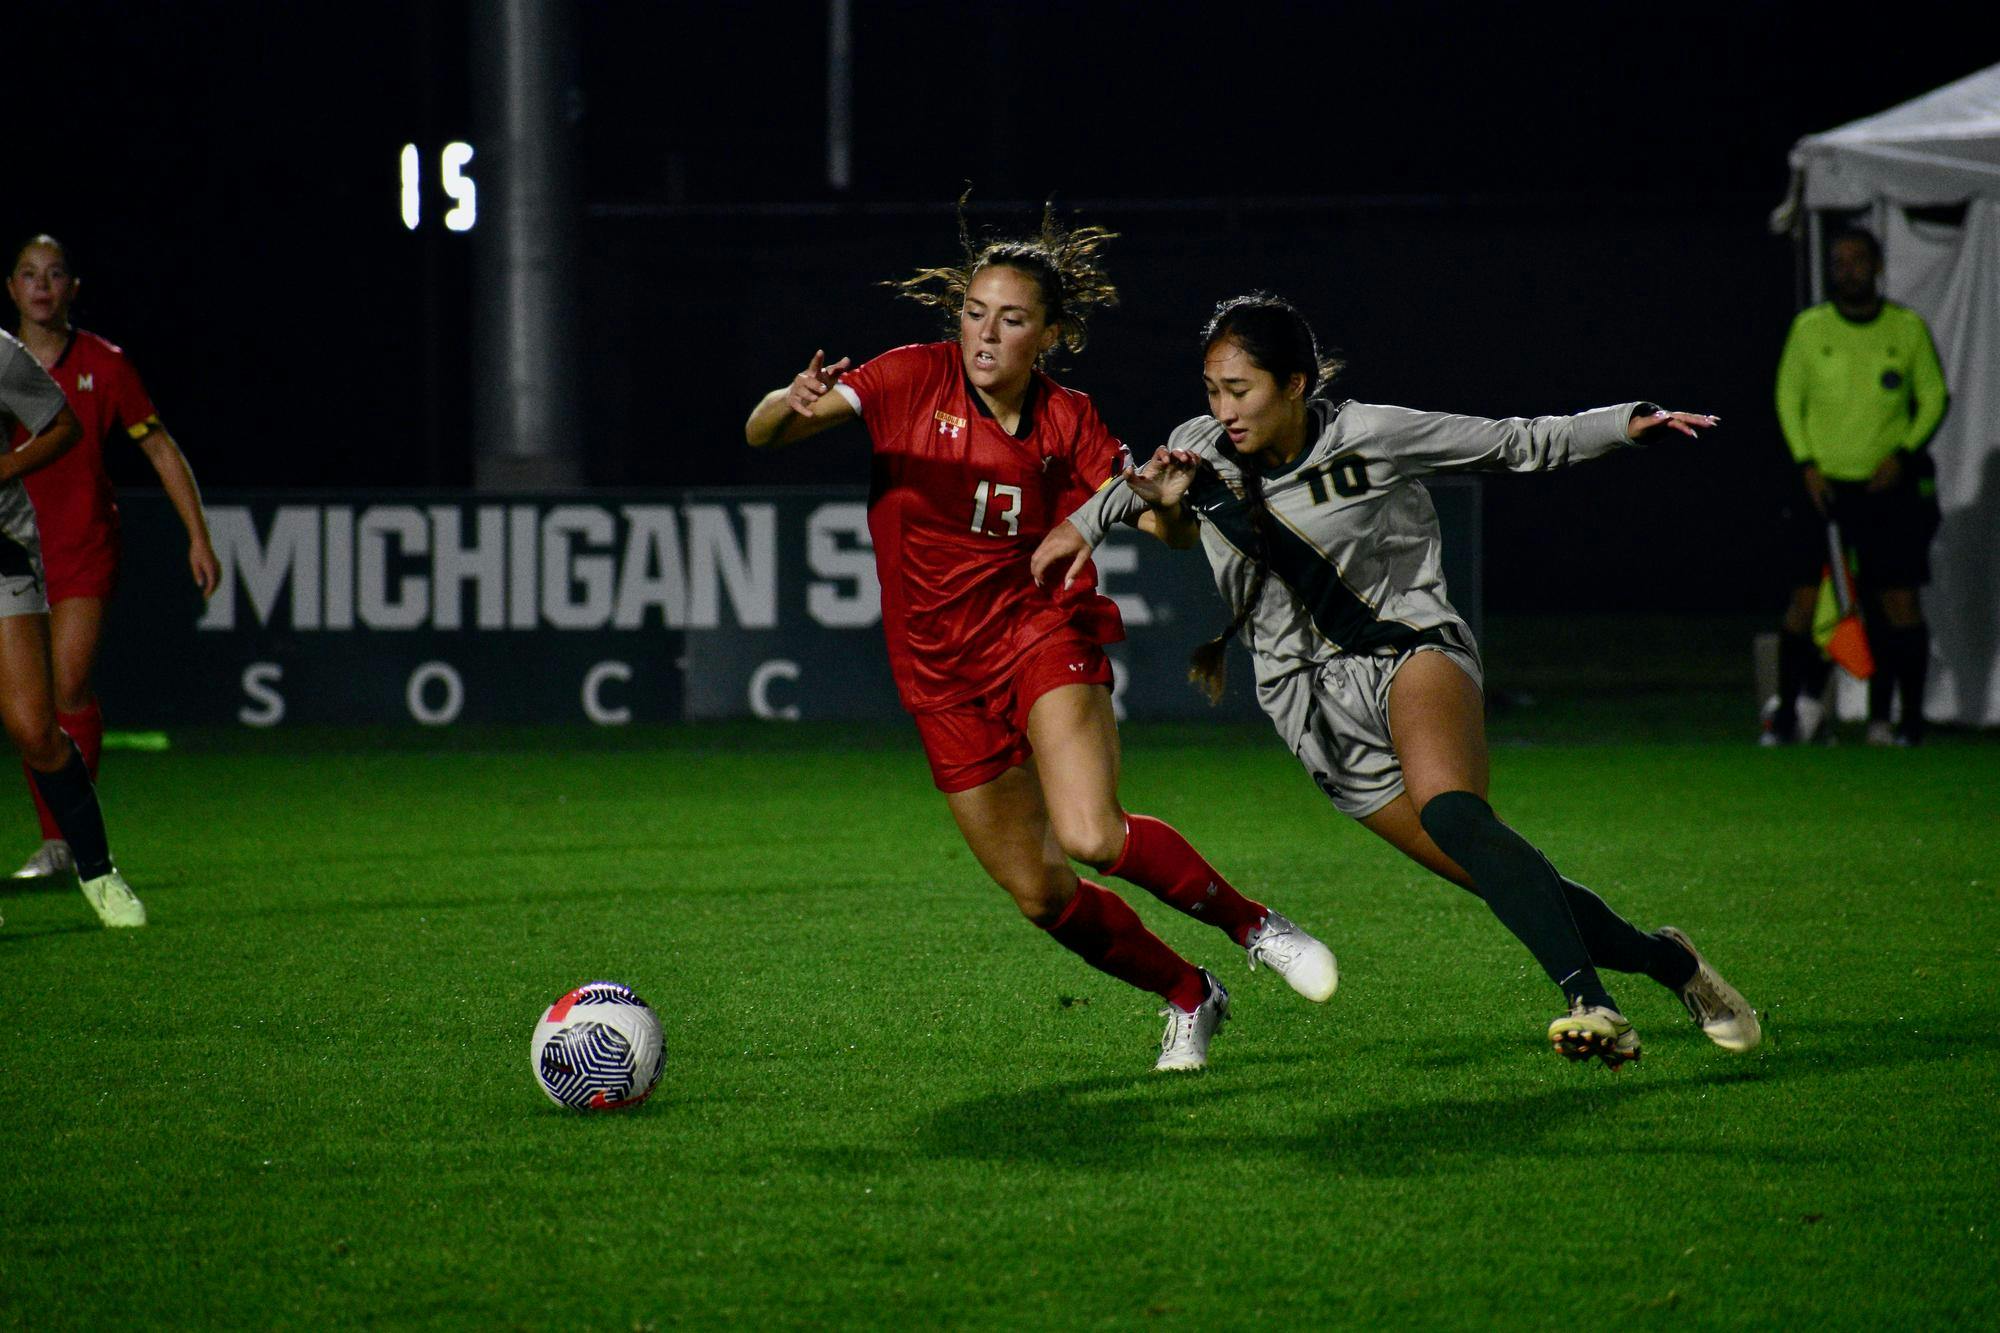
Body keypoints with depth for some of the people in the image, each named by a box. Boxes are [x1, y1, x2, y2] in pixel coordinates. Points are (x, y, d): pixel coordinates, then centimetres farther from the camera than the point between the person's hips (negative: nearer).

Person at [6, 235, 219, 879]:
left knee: (70, 687, -15)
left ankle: (76, 832, -6)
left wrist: (198, 537, 2)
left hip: (85, 547, -2)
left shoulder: (102, 364, -1)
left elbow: (161, 450, 6)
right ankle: (54, 842, 6)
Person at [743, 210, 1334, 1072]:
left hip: (1042, 632, -2)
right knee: (1040, 895, 5)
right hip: (940, 671, 2)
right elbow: (760, 433, -9)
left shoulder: (1066, 421, -2)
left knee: (1091, 837, -27)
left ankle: (1252, 926, -3)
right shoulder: (915, 380, -4)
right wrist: (794, 405, -33)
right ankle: (1189, 999, 28)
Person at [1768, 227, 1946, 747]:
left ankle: (1908, 717, 4)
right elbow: (1788, 398, 9)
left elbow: (1934, 397, 9)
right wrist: (1807, 463, -3)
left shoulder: (1908, 328, 2)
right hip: (1823, 484, 0)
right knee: (1805, 599, -6)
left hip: (1889, 485, 0)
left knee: (1899, 601, -4)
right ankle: (1788, 714, 0)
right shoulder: (1808, 328, 3)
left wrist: (1903, 454, -5)